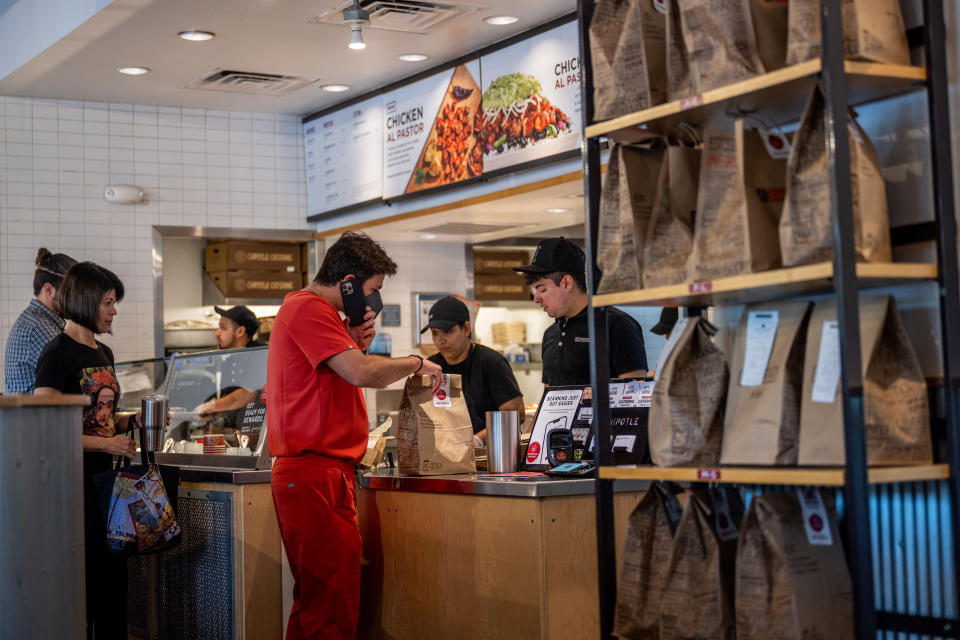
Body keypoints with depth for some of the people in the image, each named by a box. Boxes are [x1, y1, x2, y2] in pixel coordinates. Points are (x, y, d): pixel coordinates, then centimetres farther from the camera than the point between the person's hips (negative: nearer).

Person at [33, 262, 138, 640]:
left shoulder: (103, 353, 14)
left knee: (113, 577, 10)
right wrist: (107, 444, -19)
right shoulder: (58, 354, -12)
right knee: (80, 582, -3)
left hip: (102, 477, 8)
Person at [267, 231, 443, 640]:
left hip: (329, 472, 11)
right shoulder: (308, 308, -9)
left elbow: (342, 381, 27)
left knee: (327, 602, 8)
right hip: (314, 472, -11)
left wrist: (355, 342, 11)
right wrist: (416, 363, -3)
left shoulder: (317, 312, 24)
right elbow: (361, 373, -19)